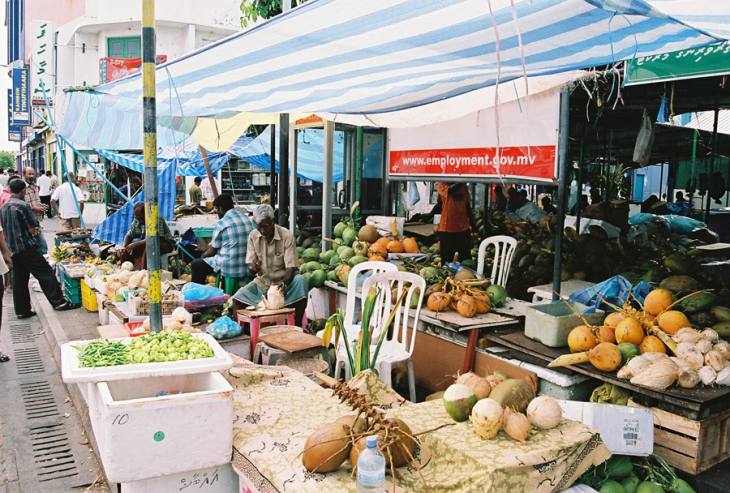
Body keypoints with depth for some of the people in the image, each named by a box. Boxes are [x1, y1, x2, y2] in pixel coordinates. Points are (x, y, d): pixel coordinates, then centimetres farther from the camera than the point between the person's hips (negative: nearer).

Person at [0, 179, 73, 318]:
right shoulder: (22, 206, -14)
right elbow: (34, 229, -14)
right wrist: (36, 230, 6)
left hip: (12, 249, 8)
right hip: (27, 248, -8)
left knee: (19, 280, 10)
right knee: (46, 273, -2)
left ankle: (22, 311, 14)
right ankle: (59, 302, -4)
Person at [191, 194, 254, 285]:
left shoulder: (221, 223, -11)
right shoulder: (249, 220, 7)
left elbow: (212, 251, -2)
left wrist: (202, 256, 21)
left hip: (230, 269, -7)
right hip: (248, 268, 7)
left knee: (196, 265, 13)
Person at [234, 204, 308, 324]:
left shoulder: (286, 236, -14)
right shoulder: (253, 236, -4)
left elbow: (291, 268, -17)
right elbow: (250, 266, -4)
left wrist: (283, 284, -37)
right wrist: (253, 268, -29)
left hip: (283, 281, -2)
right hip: (262, 282, 2)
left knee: (300, 281, -34)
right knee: (238, 298, -22)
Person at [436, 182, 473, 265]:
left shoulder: (463, 186, 11)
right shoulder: (441, 185, -3)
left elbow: (468, 205, 16)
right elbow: (450, 190, -26)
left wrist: (471, 225, 15)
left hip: (464, 229, 4)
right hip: (447, 230, -4)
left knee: (466, 261, 8)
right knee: (446, 261, 4)